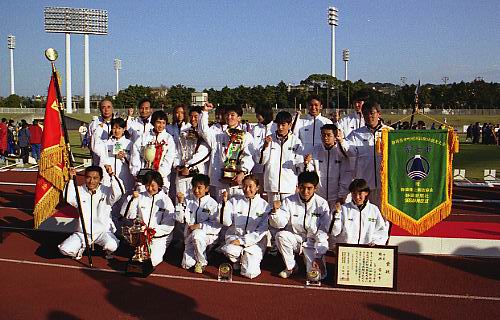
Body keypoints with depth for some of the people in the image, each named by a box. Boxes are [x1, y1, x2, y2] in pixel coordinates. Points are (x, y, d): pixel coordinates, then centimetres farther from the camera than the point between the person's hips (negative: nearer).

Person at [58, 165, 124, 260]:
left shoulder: (106, 191, -5)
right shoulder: (80, 191, 0)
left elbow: (118, 193, -25)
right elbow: (68, 199, -18)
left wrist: (112, 175, -28)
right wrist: (71, 179, -22)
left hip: (103, 232, -2)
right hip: (83, 232, 2)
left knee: (112, 246, -31)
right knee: (64, 249, -15)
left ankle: (108, 250, 9)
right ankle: (81, 247, 20)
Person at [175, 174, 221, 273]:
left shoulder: (212, 203, -10)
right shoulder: (188, 200, 0)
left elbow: (216, 225, -13)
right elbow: (180, 219, -2)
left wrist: (200, 226, -21)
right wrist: (180, 203, -14)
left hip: (208, 235, -4)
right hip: (190, 236, 4)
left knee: (196, 235, -37)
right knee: (186, 264, -1)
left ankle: (202, 262, -13)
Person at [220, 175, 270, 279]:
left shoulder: (264, 206, -1)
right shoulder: (235, 201, 4)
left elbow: (261, 231, -6)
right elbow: (227, 222, -3)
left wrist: (243, 241, -15)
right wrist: (225, 203, -15)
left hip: (255, 241, -1)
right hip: (235, 236, 1)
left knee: (250, 273, -18)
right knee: (229, 250, -34)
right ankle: (237, 261, 3)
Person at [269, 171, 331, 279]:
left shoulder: (322, 204, -12)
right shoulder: (289, 201, -8)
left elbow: (323, 232, -14)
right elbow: (279, 224, -15)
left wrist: (318, 256, -20)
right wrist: (275, 211, -35)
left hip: (314, 242, -2)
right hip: (295, 238, 2)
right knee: (281, 236, -30)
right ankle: (291, 266, -4)